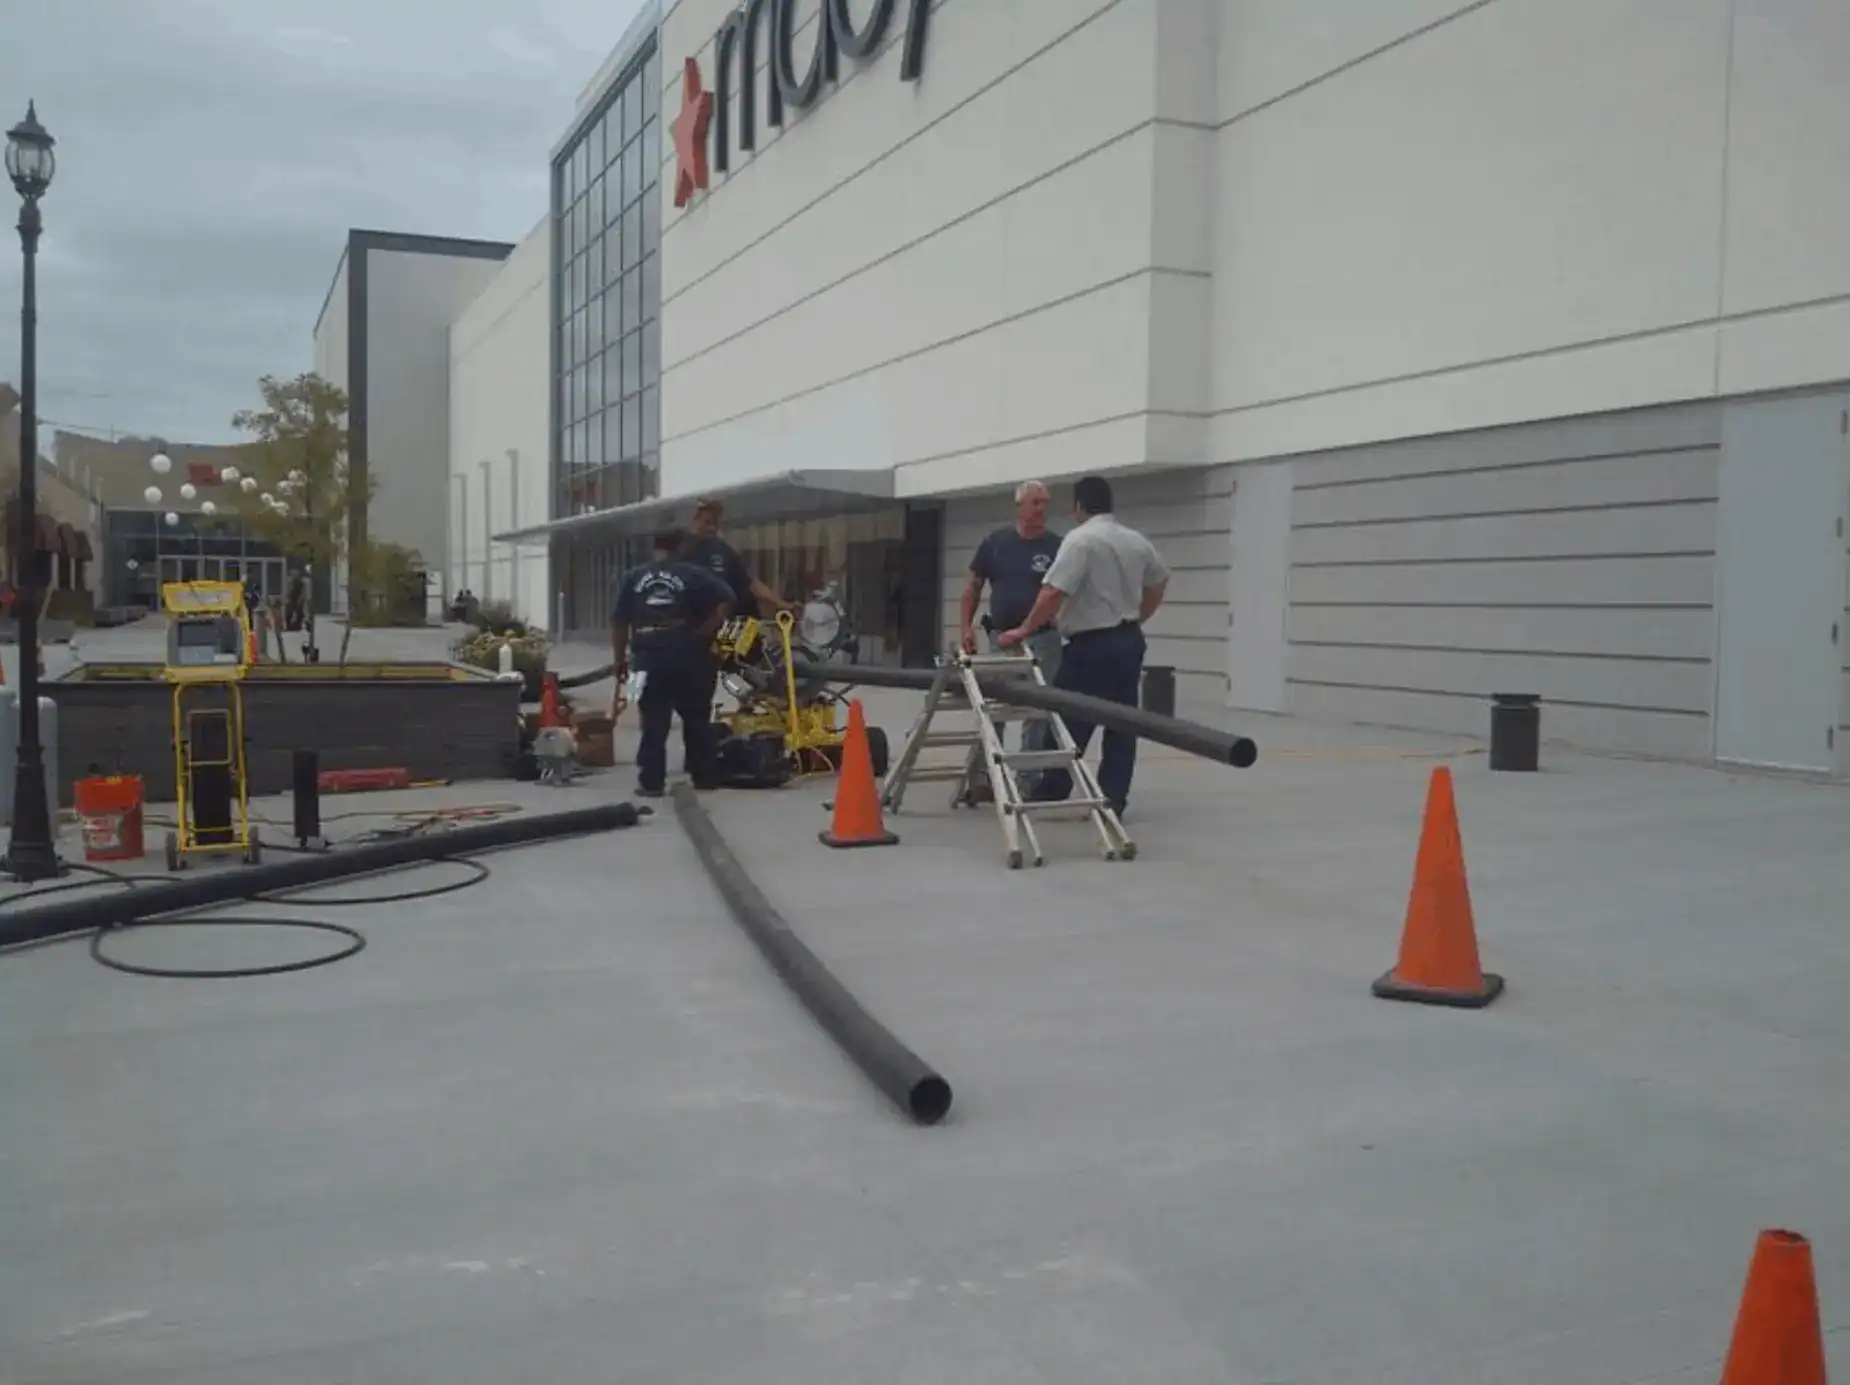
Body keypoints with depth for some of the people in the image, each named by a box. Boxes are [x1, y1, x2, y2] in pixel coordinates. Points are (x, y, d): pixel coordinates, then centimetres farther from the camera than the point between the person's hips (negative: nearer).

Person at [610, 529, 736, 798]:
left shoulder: (633, 578, 7)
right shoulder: (694, 575, 0)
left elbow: (619, 623, 7)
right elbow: (725, 601, -10)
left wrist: (620, 660, 14)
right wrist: (705, 634, -2)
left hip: (649, 661, 1)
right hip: (688, 660, -1)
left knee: (653, 725, 4)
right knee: (697, 721, 12)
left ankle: (651, 783, 1)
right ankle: (705, 777, 18)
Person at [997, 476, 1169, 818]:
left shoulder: (1080, 540, -15)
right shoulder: (1138, 541, 10)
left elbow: (1053, 594, -22)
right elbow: (1157, 586, 23)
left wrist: (1023, 630, -15)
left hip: (1091, 646, -8)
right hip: (1129, 641, 8)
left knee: (1070, 725, -1)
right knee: (1121, 725, 7)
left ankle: (1050, 797, 5)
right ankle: (1112, 800, 9)